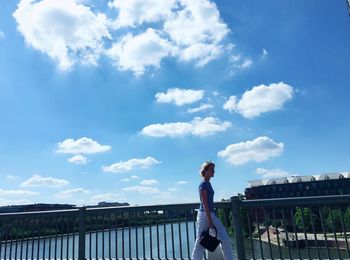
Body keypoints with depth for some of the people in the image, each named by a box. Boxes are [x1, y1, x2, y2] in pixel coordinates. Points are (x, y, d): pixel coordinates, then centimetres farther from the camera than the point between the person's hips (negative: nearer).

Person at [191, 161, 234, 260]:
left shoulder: (208, 183, 13)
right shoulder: (203, 184, -15)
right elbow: (204, 203, -19)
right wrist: (210, 222, -21)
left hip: (211, 214, 9)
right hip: (204, 215, -9)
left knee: (225, 239, 7)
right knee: (200, 243, 2)